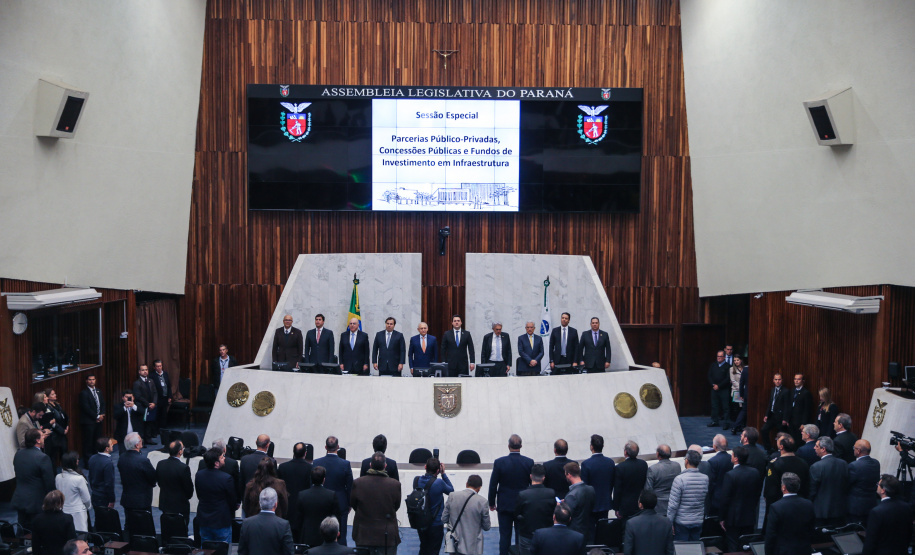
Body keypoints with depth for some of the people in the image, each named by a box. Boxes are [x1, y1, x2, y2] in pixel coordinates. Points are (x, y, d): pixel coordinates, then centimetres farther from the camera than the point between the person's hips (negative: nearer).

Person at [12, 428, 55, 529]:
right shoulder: (43, 458, -21)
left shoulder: (18, 454, 1)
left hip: (19, 501, 7)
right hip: (36, 502, -7)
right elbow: (50, 483, -17)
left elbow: (16, 473, 12)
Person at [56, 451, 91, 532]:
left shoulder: (58, 477, -4)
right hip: (77, 513, -6)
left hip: (63, 513, 6)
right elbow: (86, 499, -9)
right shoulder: (79, 479, -19)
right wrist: (87, 506, 12)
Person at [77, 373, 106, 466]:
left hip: (98, 421, 7)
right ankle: (87, 461, 3)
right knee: (88, 442, -2)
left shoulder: (99, 391, 14)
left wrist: (102, 415, -2)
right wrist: (97, 417, -11)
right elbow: (86, 408, -14)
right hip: (89, 421, -7)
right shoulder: (84, 393, -9)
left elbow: (103, 404, 14)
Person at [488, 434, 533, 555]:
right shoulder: (529, 462, -8)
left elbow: (493, 485, -6)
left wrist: (491, 503, 7)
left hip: (504, 505, -1)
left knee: (505, 536, 5)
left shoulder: (499, 462, -12)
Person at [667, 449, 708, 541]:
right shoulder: (705, 478, -3)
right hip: (698, 522, 4)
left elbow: (673, 504, -14)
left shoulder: (680, 479, -17)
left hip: (682, 522, -4)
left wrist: (669, 522, -6)